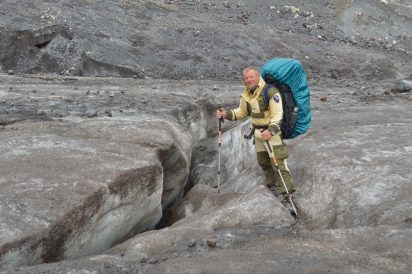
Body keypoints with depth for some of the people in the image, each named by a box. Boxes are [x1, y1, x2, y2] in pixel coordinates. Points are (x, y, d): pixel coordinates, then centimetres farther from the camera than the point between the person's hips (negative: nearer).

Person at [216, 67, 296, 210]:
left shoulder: (270, 92, -21)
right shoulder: (246, 94, 3)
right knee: (263, 162, 19)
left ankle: (287, 195, -12)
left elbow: (277, 115, -23)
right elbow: (242, 112, 16)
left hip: (273, 131, -7)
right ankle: (272, 185, 40)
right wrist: (226, 114, 0)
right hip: (258, 132, 8)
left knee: (279, 163, -13)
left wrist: (271, 131, -37)